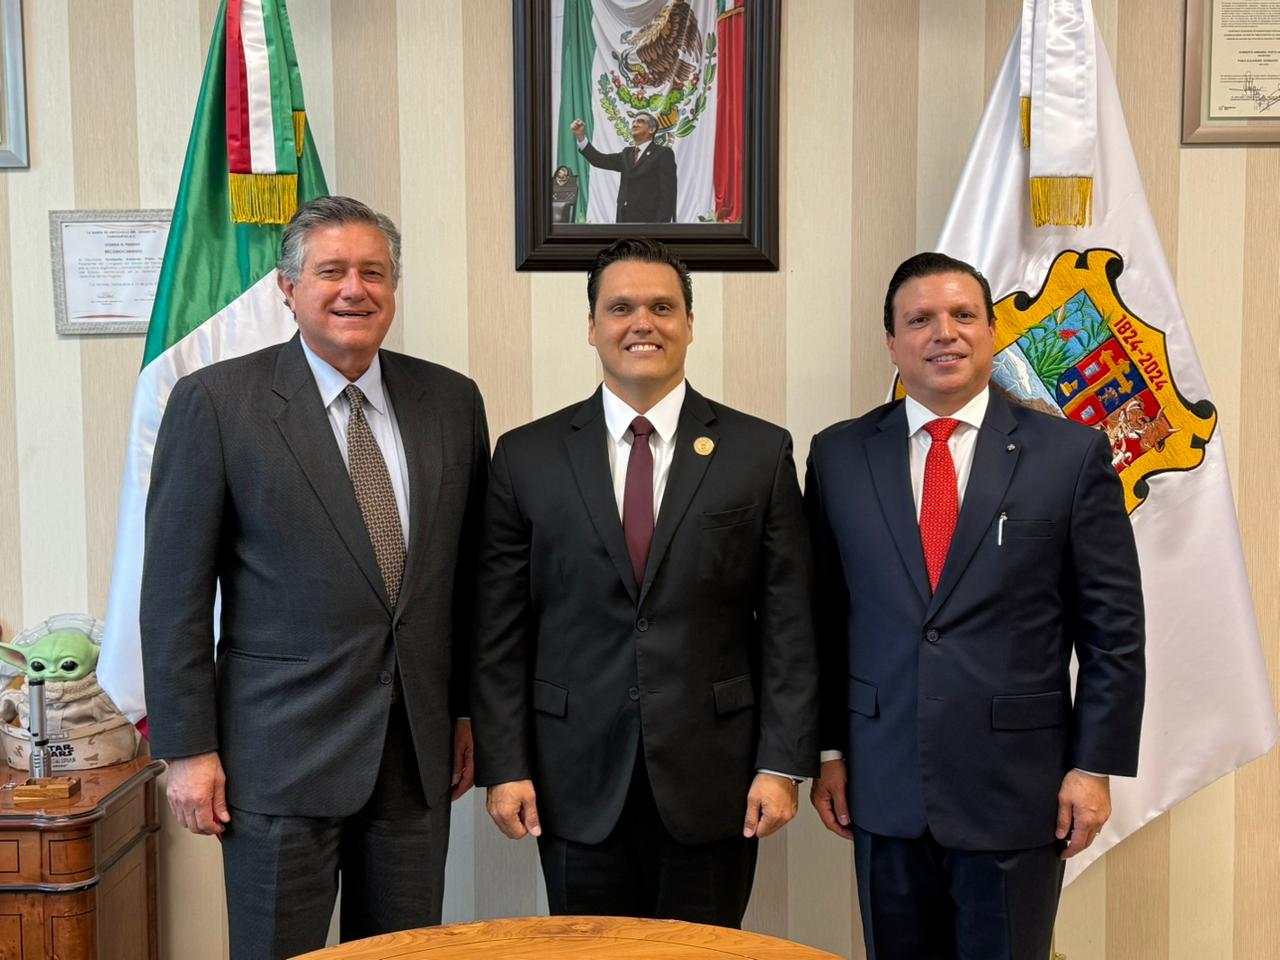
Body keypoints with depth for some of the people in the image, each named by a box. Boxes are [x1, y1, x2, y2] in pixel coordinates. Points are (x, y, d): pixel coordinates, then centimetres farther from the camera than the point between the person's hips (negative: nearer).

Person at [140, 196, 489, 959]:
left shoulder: (452, 400, 5)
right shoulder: (216, 401, -6)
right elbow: (176, 591, -6)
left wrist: (469, 710, 11)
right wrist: (188, 748, -7)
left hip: (418, 749, 4)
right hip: (281, 750, -3)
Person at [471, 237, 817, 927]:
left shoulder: (761, 452, 0)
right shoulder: (527, 457, 2)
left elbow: (788, 623, -1)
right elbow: (500, 629, 2)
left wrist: (782, 764, -5)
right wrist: (504, 766, -2)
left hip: (714, 777, 0)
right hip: (577, 781, 1)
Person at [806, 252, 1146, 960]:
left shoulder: (1072, 454, -3)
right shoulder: (839, 456, 2)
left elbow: (1114, 628, -2)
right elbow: (823, 620, 5)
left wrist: (1096, 767, -4)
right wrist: (827, 750, 5)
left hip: (1017, 792, -1)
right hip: (882, 789, 2)